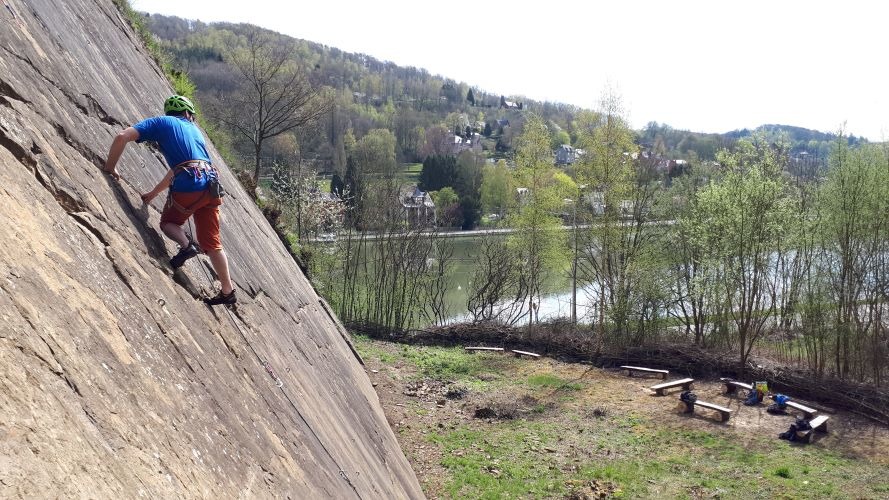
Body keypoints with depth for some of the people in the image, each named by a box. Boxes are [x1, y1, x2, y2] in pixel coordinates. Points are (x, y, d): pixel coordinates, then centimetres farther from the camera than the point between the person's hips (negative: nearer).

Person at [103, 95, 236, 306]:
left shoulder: (161, 122, 14)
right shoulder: (194, 130, 29)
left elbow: (122, 137, 2)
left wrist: (110, 167, 14)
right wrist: (154, 193, 32)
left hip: (188, 185, -5)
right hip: (211, 185, 5)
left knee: (168, 222, 24)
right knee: (211, 242, 15)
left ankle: (186, 245, -7)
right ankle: (228, 290, 15)